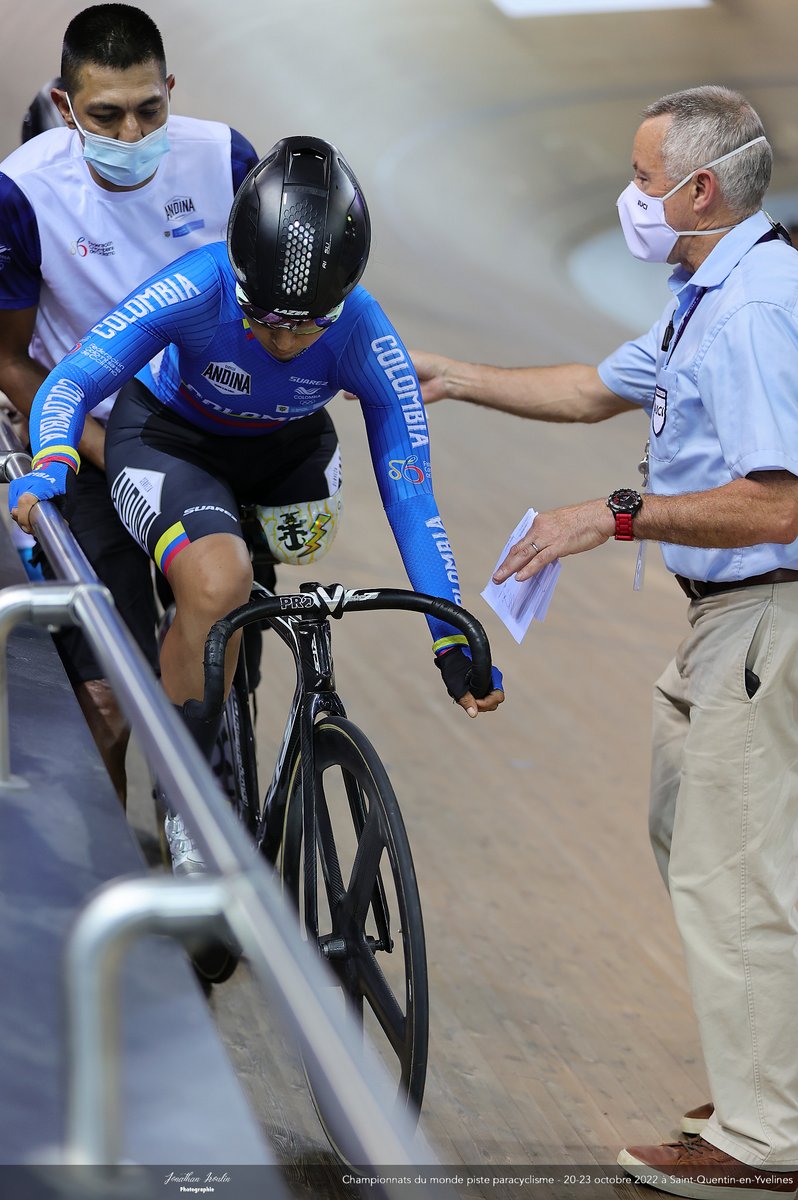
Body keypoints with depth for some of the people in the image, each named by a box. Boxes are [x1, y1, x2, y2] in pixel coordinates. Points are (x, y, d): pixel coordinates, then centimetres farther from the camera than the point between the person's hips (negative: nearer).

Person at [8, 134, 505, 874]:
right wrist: (52, 465, -49)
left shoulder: (366, 341, -29)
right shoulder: (196, 291, -35)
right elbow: (71, 382, -28)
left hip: (285, 452, 5)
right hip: (169, 438, -5)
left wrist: (454, 643, -25)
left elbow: (410, 496, -24)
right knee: (217, 584, -29)